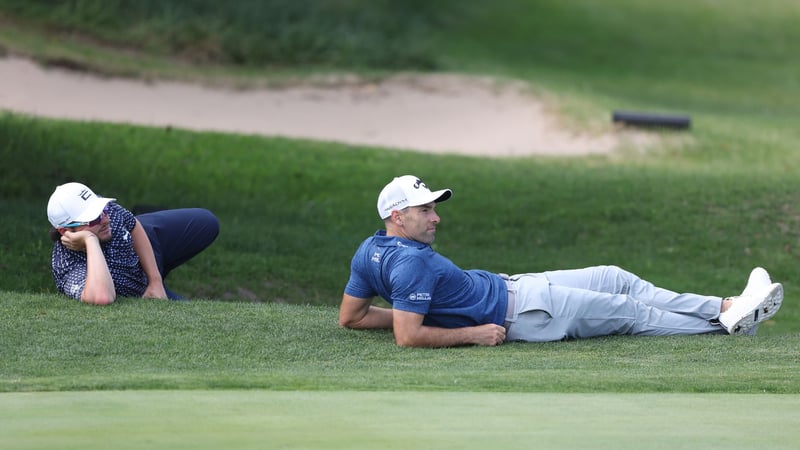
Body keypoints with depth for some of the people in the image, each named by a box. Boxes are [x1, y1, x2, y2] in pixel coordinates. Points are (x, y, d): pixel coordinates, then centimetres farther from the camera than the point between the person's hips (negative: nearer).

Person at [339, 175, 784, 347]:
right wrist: (473, 334, -24)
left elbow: (350, 316, 7)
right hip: (515, 310, -10)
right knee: (627, 310, 4)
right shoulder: (412, 263, -28)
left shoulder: (370, 250, -1)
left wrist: (416, 309, 7)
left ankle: (727, 308, 19)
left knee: (616, 278, 14)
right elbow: (408, 336, -34)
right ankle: (727, 319, 21)